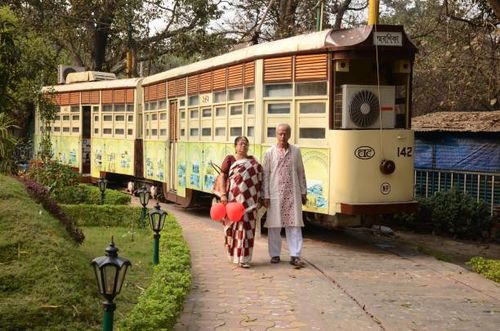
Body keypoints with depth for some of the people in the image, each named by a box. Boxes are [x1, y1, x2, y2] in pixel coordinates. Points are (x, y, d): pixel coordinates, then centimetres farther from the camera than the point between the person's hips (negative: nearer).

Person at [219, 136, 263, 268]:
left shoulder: (252, 160, 13)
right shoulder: (230, 159, 2)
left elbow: (259, 178, 15)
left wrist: (260, 197, 8)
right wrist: (223, 194, -13)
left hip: (249, 200, 3)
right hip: (234, 198, -3)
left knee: (247, 227, 0)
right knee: (234, 226, 3)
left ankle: (243, 258, 3)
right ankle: (235, 255, 16)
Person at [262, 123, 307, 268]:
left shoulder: (296, 151, 8)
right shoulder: (270, 153, 2)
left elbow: (301, 173, 12)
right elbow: (265, 175, 1)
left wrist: (303, 192, 9)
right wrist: (266, 196, -3)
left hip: (293, 194, 1)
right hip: (275, 195, -1)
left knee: (294, 225, -2)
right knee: (274, 226, 5)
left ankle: (295, 256, 0)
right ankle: (275, 255, 16)